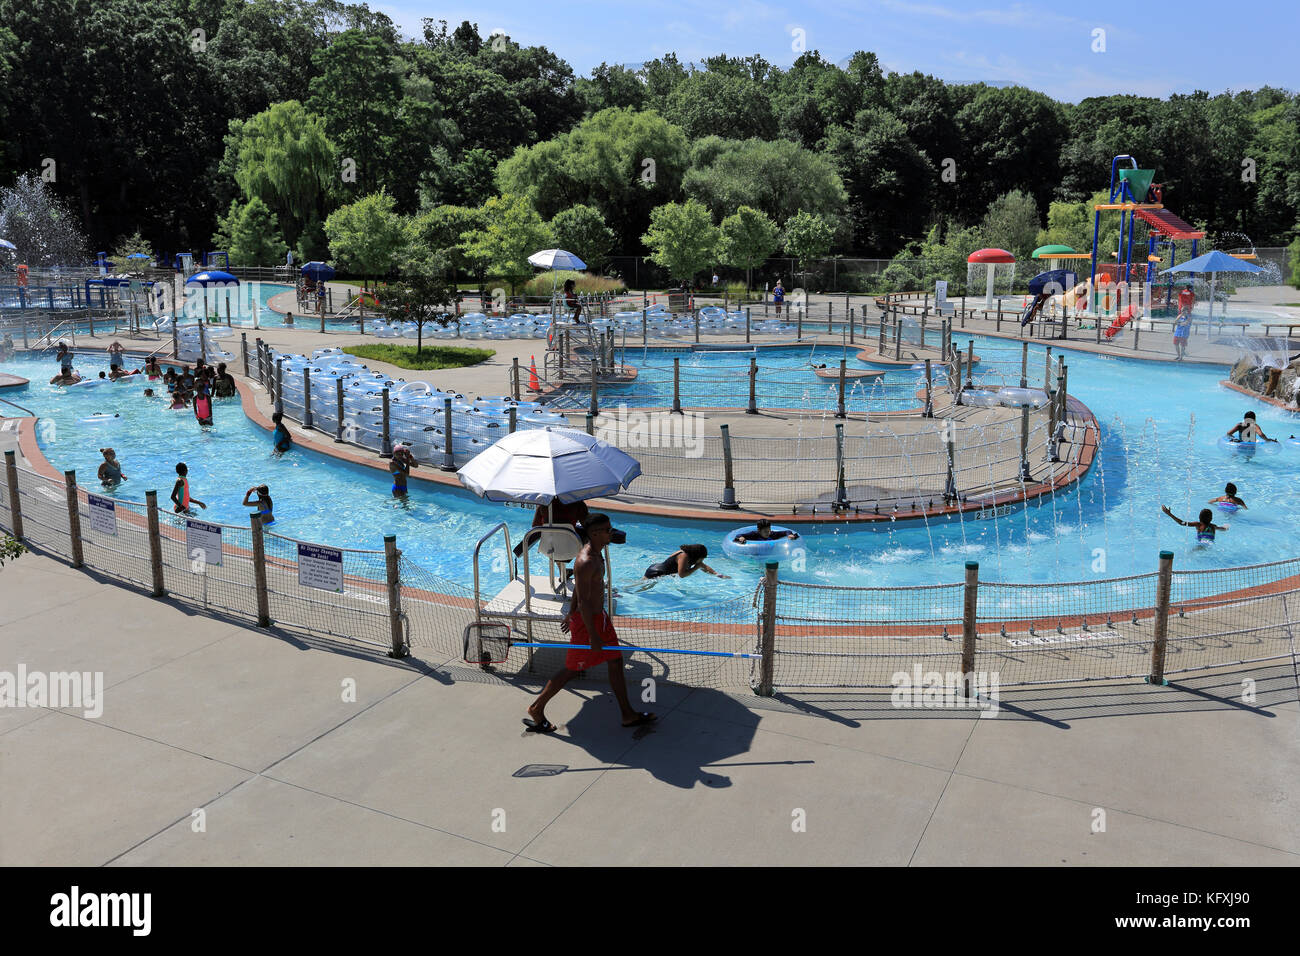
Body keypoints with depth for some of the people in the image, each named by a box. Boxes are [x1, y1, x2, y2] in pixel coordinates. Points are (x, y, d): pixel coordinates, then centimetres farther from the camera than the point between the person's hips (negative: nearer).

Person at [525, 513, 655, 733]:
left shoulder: (594, 552, 4)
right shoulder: (586, 562, -27)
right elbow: (584, 602, -26)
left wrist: (572, 612, 26)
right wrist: (593, 636, -23)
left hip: (599, 616, 10)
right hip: (587, 621, -10)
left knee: (616, 661, 14)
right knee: (572, 669, 4)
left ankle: (628, 715, 25)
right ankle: (536, 709, 20)